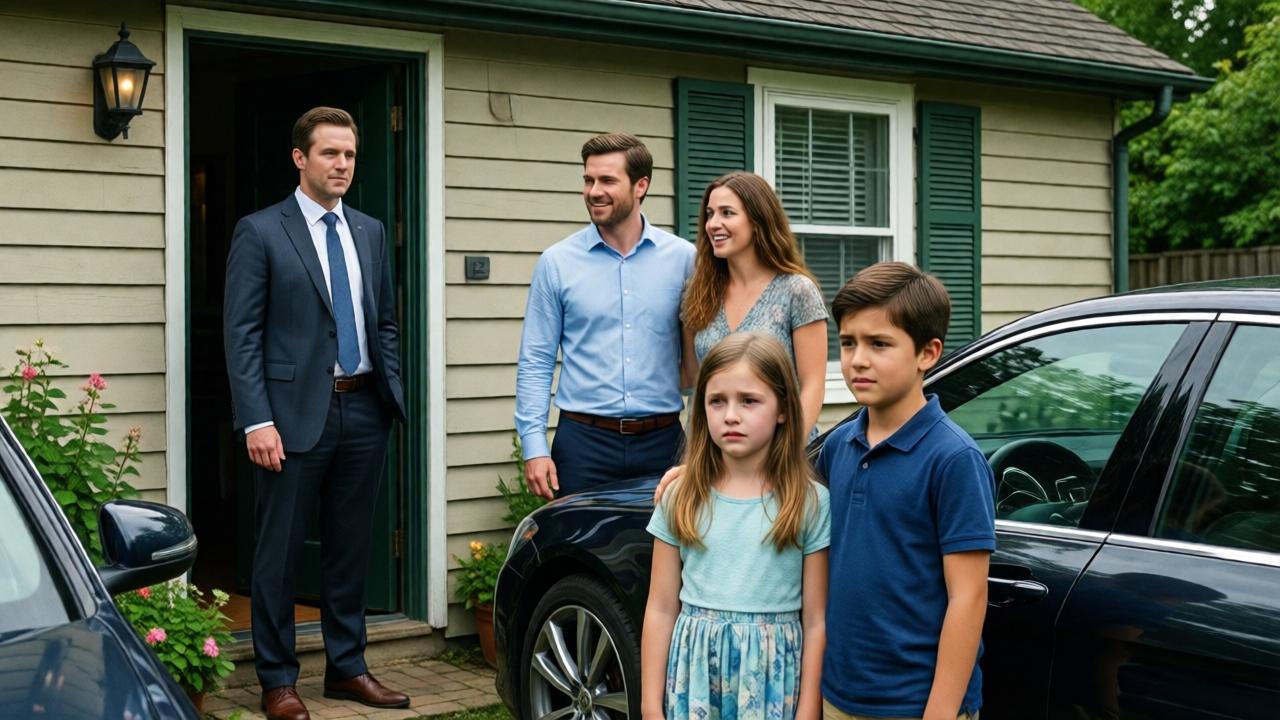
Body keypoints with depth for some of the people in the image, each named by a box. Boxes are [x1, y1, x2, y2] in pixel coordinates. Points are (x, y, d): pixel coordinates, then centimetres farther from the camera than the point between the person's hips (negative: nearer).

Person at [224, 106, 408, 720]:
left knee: (351, 547, 12)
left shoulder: (370, 233, 12)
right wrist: (257, 421, -14)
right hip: (296, 410, -5)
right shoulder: (260, 232, -4)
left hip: (364, 410, 5)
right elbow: (242, 334, -8)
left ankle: (347, 667, 23)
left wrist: (393, 393, 9)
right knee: (280, 551, 2)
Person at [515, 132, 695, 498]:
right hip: (584, 441, 0)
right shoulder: (556, 262, 2)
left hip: (662, 441, 1)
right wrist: (534, 446, -6)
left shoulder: (683, 258, 2)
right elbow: (535, 363, 2)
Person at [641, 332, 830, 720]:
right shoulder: (681, 498, 1)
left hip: (772, 675, -1)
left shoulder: (811, 502, -4)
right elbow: (661, 609, 3)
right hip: (695, 672, 2)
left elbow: (816, 621, -3)